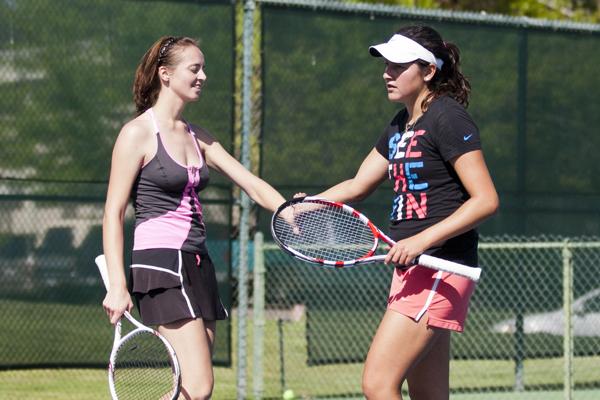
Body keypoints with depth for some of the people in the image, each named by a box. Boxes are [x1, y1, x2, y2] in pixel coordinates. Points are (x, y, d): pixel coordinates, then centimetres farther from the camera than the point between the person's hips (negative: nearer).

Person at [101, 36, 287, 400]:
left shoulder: (198, 137, 16)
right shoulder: (138, 133, -5)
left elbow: (253, 185, 13)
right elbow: (113, 212, -7)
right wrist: (117, 285, -15)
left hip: (198, 266, 8)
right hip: (161, 263, -8)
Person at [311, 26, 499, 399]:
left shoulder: (448, 117, -11)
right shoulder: (400, 125, 17)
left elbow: (486, 199, -17)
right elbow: (357, 186, 25)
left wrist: (421, 240, -23)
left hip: (440, 269, -9)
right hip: (411, 270, 9)